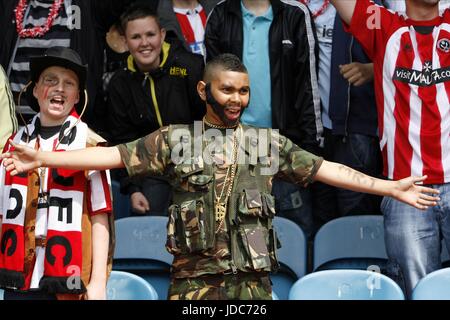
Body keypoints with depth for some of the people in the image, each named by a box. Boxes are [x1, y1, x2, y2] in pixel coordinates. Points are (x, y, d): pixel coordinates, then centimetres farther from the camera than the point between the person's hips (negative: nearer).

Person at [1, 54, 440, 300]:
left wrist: (390, 187, 7)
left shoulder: (270, 143, 10)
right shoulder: (175, 140, 5)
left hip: (251, 282, 2)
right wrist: (41, 158, -6)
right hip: (193, 281, -1)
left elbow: (327, 169, 11)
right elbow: (114, 155, 1)